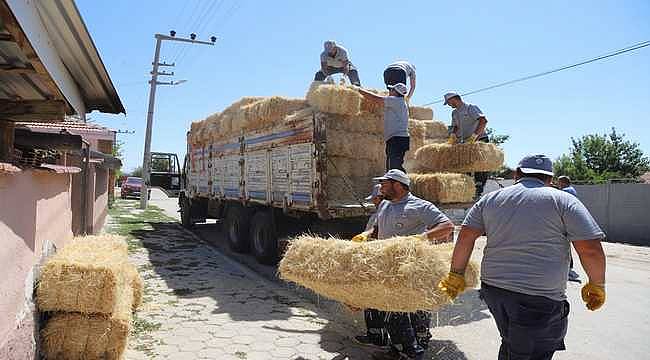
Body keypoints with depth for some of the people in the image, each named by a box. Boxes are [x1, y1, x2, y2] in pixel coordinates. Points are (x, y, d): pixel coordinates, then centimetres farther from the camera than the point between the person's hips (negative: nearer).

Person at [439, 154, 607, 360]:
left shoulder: (490, 199, 9)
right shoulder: (563, 201, -1)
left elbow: (465, 237, 4)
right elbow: (591, 250, -7)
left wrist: (456, 275, 11)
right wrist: (597, 285, 7)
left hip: (493, 288, 5)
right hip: (539, 298, -4)